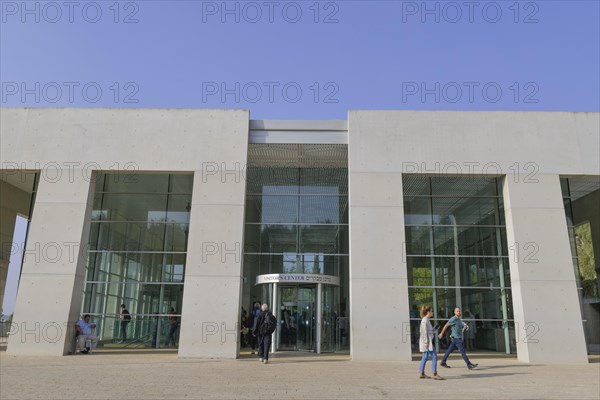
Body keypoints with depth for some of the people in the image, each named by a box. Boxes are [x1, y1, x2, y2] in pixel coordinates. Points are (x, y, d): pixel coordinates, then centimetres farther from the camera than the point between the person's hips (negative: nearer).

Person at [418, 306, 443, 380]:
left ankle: (422, 374, 19)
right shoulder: (425, 320, -16)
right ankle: (435, 375, -7)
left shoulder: (426, 320, 15)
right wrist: (427, 342, -20)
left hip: (428, 342, 10)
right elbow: (425, 332, -19)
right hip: (427, 342, -10)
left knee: (425, 357, 13)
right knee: (434, 357, -9)